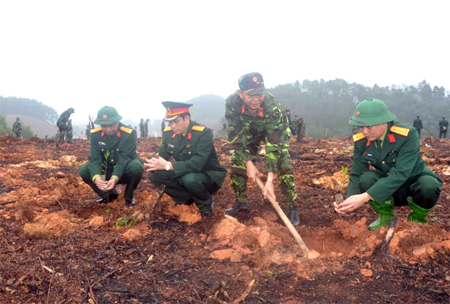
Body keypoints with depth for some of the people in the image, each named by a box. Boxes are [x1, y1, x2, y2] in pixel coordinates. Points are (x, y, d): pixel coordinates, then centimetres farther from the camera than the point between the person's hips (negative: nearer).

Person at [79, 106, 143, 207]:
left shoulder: (129, 133, -23)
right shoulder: (95, 134, -12)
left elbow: (124, 159, -28)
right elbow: (94, 158, -20)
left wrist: (115, 178, -44)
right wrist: (96, 176, -40)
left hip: (124, 172, -4)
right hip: (106, 171, 4)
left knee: (136, 166, -35)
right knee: (84, 170, -18)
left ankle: (129, 195, -5)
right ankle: (110, 194, 5)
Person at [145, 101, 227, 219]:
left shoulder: (203, 133, -26)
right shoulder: (168, 132, -6)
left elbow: (197, 164, -34)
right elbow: (161, 154, 0)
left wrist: (167, 165, -38)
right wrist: (153, 163, -25)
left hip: (208, 175, -6)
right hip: (184, 174, 6)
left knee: (190, 179, -39)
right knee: (154, 174, -14)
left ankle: (206, 205, -6)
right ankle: (188, 198, 0)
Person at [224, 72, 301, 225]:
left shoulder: (272, 106, -41)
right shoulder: (232, 102, -35)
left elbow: (274, 145, -40)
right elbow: (235, 136, -26)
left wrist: (270, 180, -44)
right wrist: (249, 163, -31)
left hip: (276, 132, -2)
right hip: (249, 132, 3)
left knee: (283, 166, -18)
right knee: (237, 162, -5)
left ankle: (293, 208, -5)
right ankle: (241, 202, 14)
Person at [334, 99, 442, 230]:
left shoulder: (407, 134, -28)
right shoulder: (360, 141, -14)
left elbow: (400, 174, -36)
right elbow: (357, 174, -11)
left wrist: (365, 197, -43)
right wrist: (350, 200, -32)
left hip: (415, 183, -2)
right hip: (388, 190, 3)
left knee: (429, 186, -35)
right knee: (367, 178, -28)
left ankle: (418, 219, -2)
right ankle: (386, 215, -1)